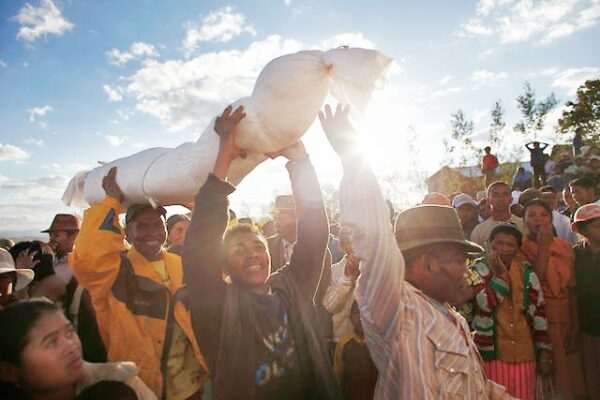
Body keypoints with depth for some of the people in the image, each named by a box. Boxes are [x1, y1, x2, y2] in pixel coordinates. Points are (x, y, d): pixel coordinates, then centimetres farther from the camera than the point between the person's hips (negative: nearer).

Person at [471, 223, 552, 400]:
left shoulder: (526, 271, 5)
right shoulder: (479, 269, -5)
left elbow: (538, 311, 9)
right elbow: (484, 305, -18)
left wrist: (545, 350, 8)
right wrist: (501, 274, -19)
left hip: (524, 353, 3)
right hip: (492, 353, -3)